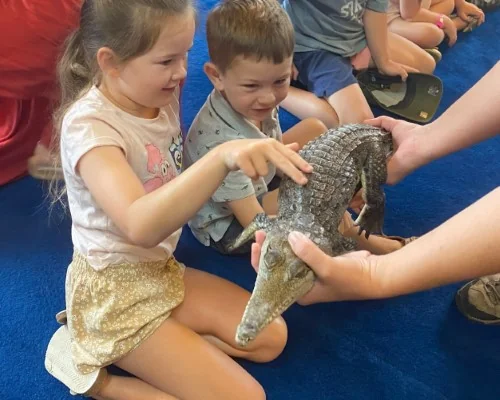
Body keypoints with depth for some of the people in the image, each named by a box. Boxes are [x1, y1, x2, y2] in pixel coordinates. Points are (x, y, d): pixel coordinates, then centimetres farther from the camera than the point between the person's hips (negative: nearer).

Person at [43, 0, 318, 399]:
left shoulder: (161, 94, -3)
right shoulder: (89, 125, -26)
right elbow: (140, 225, -43)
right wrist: (222, 156, -53)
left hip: (162, 269, 8)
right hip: (115, 292, -8)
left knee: (271, 338, 7)